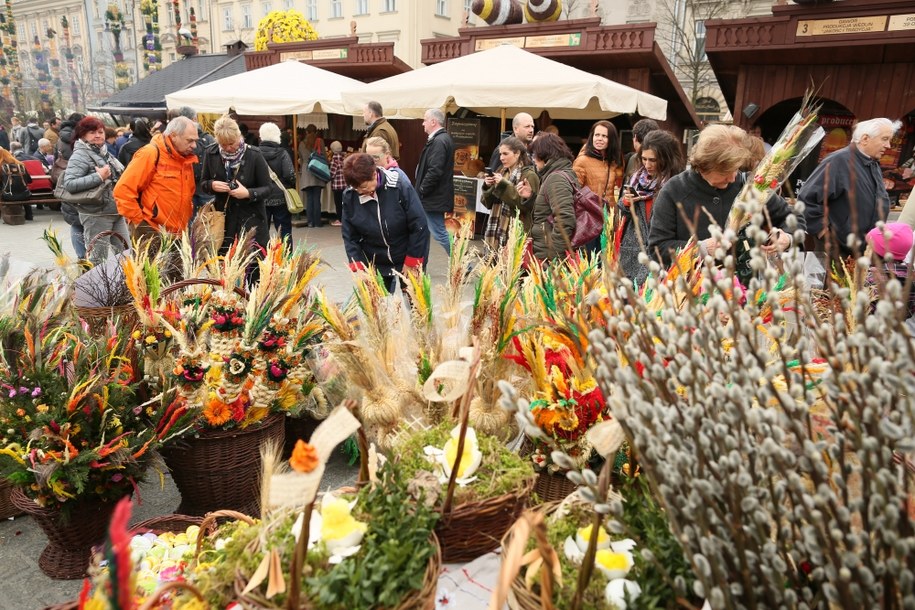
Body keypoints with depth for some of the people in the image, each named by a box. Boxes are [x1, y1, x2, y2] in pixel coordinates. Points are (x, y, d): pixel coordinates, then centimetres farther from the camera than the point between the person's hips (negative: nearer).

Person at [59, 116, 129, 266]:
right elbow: (69, 184, -23)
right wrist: (98, 177, -24)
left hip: (116, 212, 8)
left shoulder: (104, 151, 13)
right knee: (98, 260, -2)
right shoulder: (80, 155, -10)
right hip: (96, 215, -8)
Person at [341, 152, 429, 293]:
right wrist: (358, 266, -14)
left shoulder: (400, 187, -22)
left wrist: (411, 262, -13)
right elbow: (349, 235, -4)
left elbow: (419, 226, -17)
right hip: (374, 263, 3)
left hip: (408, 258, -2)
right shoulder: (349, 196, -11)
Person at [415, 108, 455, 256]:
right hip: (435, 196, 10)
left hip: (434, 198, -10)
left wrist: (421, 191, -16)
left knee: (439, 233, -4)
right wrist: (421, 191, 12)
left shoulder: (439, 141, -19)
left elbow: (435, 171, -26)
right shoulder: (442, 138, 13)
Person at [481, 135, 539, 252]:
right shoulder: (501, 172, 14)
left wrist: (504, 185, -19)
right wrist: (488, 187, -4)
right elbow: (488, 203, 15)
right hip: (496, 232, 7)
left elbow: (525, 205, -18)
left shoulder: (529, 175, -7)